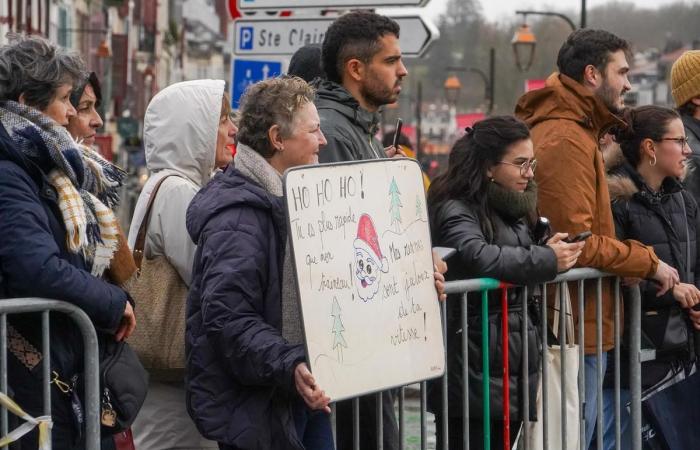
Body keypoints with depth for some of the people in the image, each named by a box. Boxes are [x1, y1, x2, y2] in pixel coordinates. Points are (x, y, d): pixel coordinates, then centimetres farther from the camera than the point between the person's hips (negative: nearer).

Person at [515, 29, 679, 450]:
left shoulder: (570, 130, 17)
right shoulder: (567, 140, -17)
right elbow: (579, 244, -21)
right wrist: (649, 262, -11)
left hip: (574, 323, 10)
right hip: (575, 322, -10)